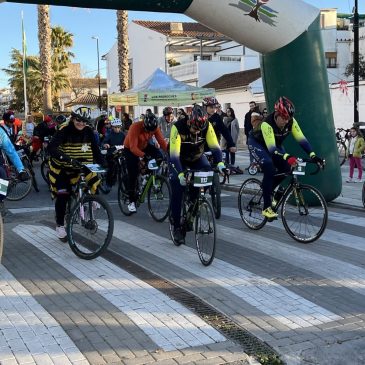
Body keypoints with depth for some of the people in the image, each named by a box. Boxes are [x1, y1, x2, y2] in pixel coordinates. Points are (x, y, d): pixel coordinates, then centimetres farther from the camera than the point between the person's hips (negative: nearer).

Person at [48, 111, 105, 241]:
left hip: (80, 166, 4)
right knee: (62, 194, -11)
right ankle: (59, 225, 7)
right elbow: (51, 148, -35)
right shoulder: (64, 131, -22)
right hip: (62, 168, -4)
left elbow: (95, 149, -11)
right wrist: (68, 159, -48)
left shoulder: (88, 131, -10)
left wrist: (103, 165, -26)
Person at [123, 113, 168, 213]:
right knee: (133, 174, -7)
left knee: (159, 156, -21)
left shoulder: (155, 128, -22)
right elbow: (133, 147, -40)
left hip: (145, 146, 5)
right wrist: (143, 156, -54)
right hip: (130, 149, -4)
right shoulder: (135, 127, -36)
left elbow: (162, 141, -23)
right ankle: (132, 201, 5)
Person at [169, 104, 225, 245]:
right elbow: (174, 154, -38)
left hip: (197, 157, 3)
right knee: (177, 191, -14)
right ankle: (177, 227, -2)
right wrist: (180, 174, -50)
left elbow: (214, 146, -26)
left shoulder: (207, 126, -24)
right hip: (179, 159, -3)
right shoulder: (178, 127, -34)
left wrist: (220, 163, -44)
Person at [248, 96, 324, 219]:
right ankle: (266, 208, -21)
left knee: (285, 167, -12)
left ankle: (269, 190, 17)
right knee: (269, 168, -27)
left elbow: (301, 139, -28)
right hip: (257, 142, -6)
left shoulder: (291, 121, -24)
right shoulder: (267, 124, -38)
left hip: (274, 143, 6)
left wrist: (313, 155, -41)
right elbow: (272, 149, -45)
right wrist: (287, 157, -61)